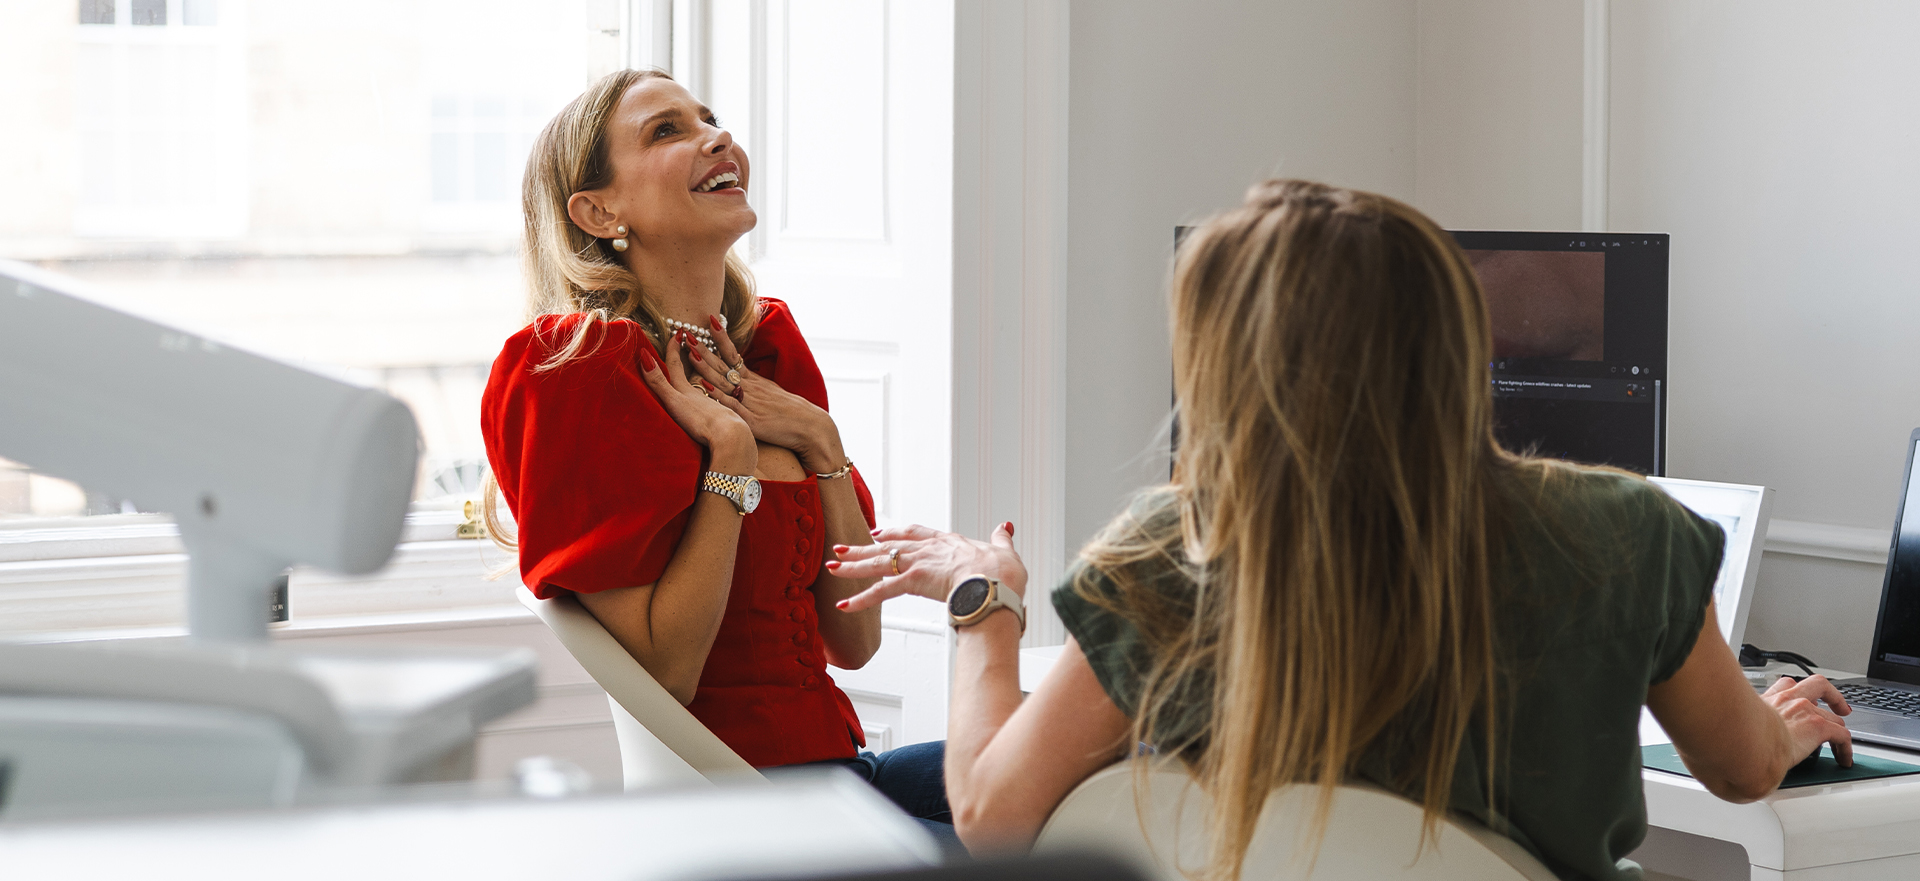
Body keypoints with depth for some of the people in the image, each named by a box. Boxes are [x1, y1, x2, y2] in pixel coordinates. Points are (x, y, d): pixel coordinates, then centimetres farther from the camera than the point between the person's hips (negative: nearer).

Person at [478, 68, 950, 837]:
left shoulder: (770, 345, 12)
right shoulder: (580, 368, -10)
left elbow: (854, 642, 9)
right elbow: (660, 679, -16)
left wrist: (821, 446, -1)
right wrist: (730, 454, -15)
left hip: (832, 764, 7)